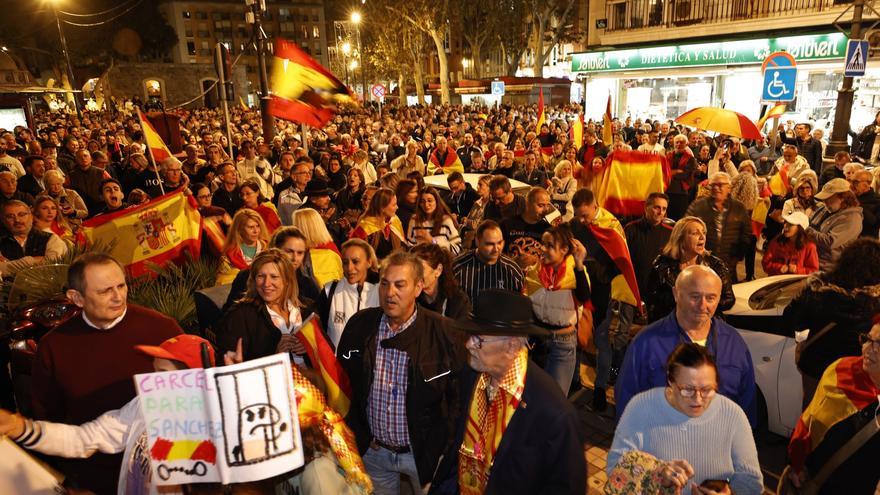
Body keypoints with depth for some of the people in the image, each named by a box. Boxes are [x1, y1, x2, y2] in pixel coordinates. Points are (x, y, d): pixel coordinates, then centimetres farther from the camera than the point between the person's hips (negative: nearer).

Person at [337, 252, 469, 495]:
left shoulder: (445, 332, -17)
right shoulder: (359, 325, -6)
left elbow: (459, 394, -9)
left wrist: (443, 446, -10)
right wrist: (354, 435, 2)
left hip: (425, 453, -3)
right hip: (372, 450, 3)